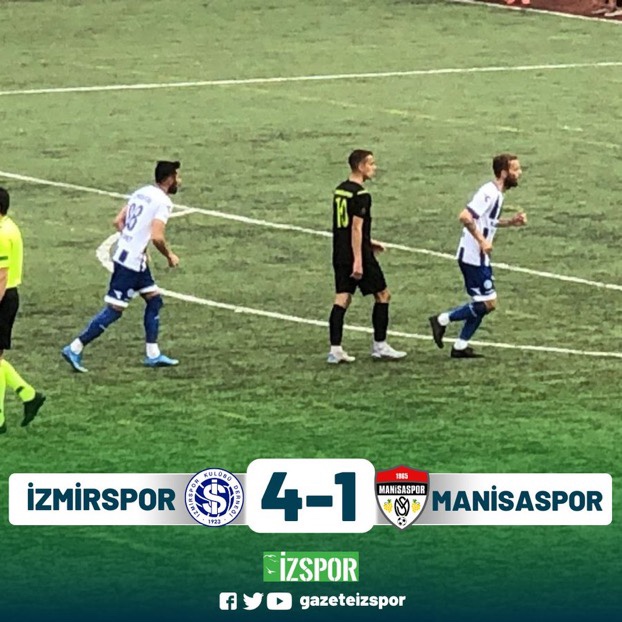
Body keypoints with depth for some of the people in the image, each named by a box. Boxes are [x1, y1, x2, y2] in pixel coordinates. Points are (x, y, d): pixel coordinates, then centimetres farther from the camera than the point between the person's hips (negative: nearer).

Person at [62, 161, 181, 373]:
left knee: (154, 300, 16)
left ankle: (153, 355, 20)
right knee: (114, 310, -4)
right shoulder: (163, 202, -15)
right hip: (131, 262, -10)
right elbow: (157, 236, -24)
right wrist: (170, 256, -7)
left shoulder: (141, 193, 11)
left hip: (129, 256, 10)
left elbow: (118, 221, 14)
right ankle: (75, 349, -1)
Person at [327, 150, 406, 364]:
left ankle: (335, 349, -2)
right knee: (382, 294, 6)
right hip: (358, 254, -8)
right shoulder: (361, 195, -15)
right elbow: (356, 228, -20)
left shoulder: (340, 190, 12)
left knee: (342, 298, 6)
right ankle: (380, 345, 8)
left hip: (340, 255, 8)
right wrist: (358, 261, -21)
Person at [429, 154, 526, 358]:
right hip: (473, 256, -10)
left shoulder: (496, 194, 12)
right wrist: (482, 240, -26)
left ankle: (461, 346, 15)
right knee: (488, 303, -8)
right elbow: (465, 217, -28)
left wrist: (511, 222, 14)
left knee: (485, 303, 11)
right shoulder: (489, 193, -19)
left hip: (479, 257, 10)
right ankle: (442, 320, 1)